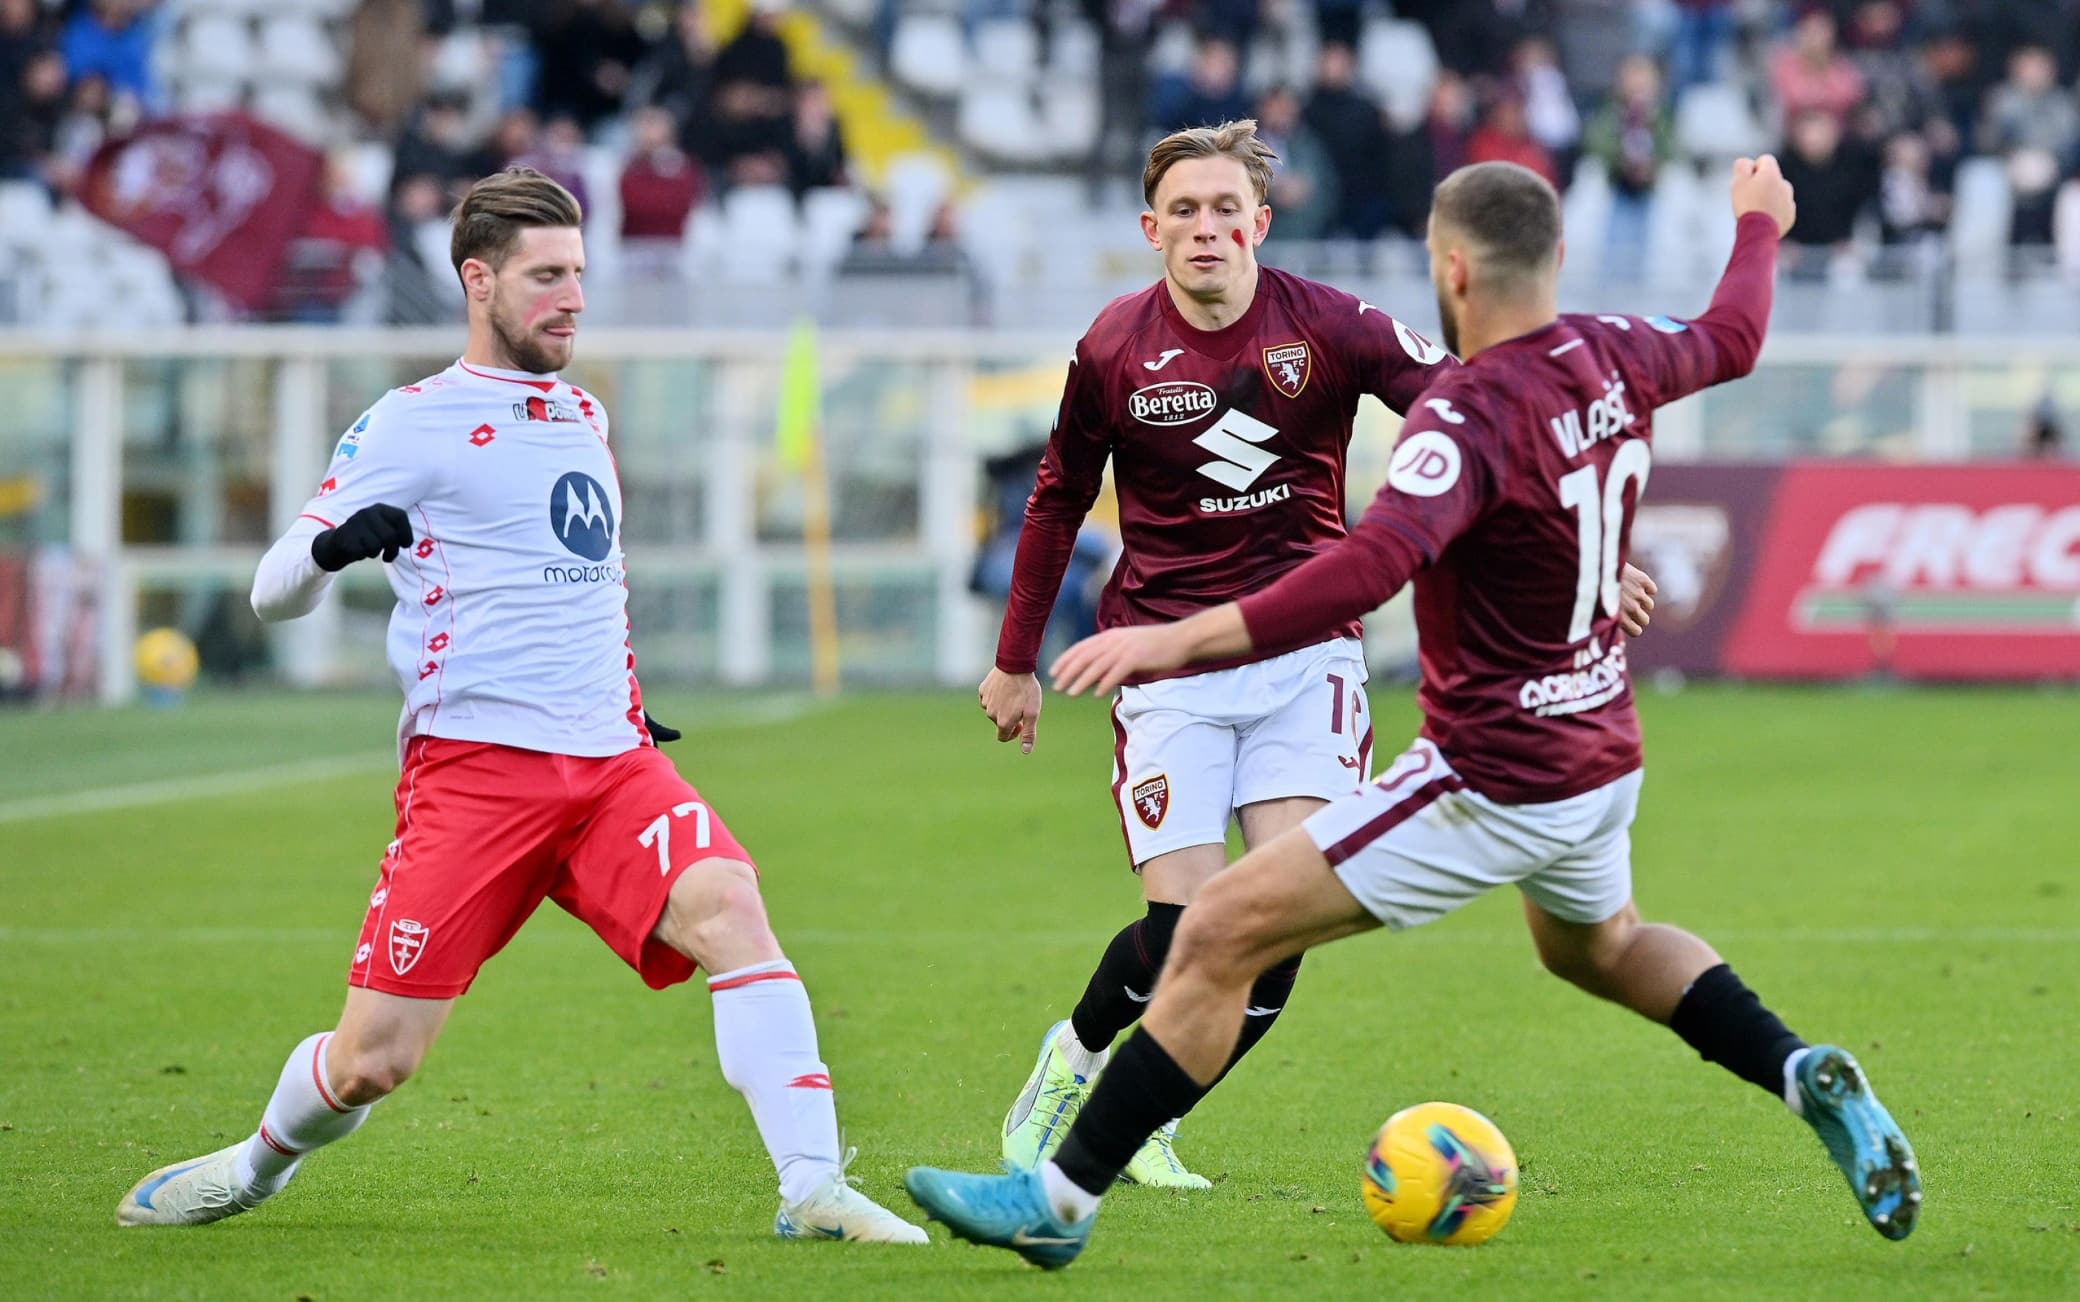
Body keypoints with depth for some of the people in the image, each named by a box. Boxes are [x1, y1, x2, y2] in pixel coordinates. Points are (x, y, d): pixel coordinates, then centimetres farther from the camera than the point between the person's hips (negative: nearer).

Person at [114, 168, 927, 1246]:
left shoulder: (584, 417, 19)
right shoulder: (412, 426, 0)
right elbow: (273, 591, -3)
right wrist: (333, 544, -24)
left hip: (610, 760, 5)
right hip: (472, 765, -5)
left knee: (728, 906, -25)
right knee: (373, 1061, -5)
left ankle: (812, 1189, -28)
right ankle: (262, 1162, 28)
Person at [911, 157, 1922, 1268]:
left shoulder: (1467, 419, -25)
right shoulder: (1615, 361, -2)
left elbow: (1365, 571, -41)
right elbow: (1730, 341, 22)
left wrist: (1181, 639, -45)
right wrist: (1759, 226, 42)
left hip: (1493, 782, -8)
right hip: (1602, 754, 9)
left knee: (1218, 937, -6)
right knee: (1600, 947, 39)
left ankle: (1060, 1197, -5)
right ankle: (1809, 1079, 24)